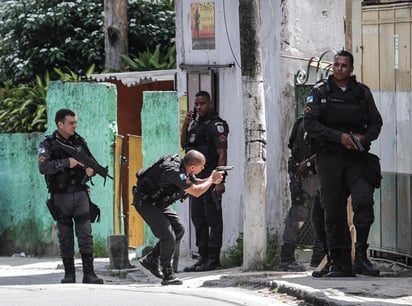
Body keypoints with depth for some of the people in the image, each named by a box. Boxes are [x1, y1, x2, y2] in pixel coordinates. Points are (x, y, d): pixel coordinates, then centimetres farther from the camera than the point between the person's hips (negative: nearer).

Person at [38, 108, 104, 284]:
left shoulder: (79, 141, 7)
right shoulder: (47, 145, -5)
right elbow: (43, 167, -20)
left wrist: (92, 169, -10)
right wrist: (66, 163, -27)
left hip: (80, 195, 2)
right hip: (60, 197, -2)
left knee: (85, 233, -6)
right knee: (65, 237, 3)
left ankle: (88, 273, -8)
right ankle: (69, 273, 11)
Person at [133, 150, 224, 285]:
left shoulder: (183, 166, -4)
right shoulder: (173, 171, -32)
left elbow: (195, 182, 13)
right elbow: (196, 192, -27)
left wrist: (211, 180, -5)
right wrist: (211, 179, -14)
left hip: (158, 202, 10)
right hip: (145, 202, -10)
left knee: (179, 230, 10)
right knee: (168, 236, -16)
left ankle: (151, 260, 18)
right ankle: (168, 275, -7)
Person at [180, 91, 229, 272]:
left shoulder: (216, 125, -10)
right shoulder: (196, 123, 16)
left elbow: (222, 154, -16)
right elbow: (184, 144, 23)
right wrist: (185, 125, 6)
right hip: (195, 179, 9)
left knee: (213, 218, -5)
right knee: (198, 219, 11)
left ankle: (213, 258, -4)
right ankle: (203, 257, 16)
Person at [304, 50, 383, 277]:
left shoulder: (362, 92, 10)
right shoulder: (320, 92, 3)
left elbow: (376, 122, 12)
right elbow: (310, 123, -6)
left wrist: (364, 137, -9)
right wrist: (339, 136, -15)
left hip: (357, 158, 1)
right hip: (329, 158, -1)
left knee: (364, 200, -20)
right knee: (334, 211, 1)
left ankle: (361, 256, -12)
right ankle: (340, 264, 7)